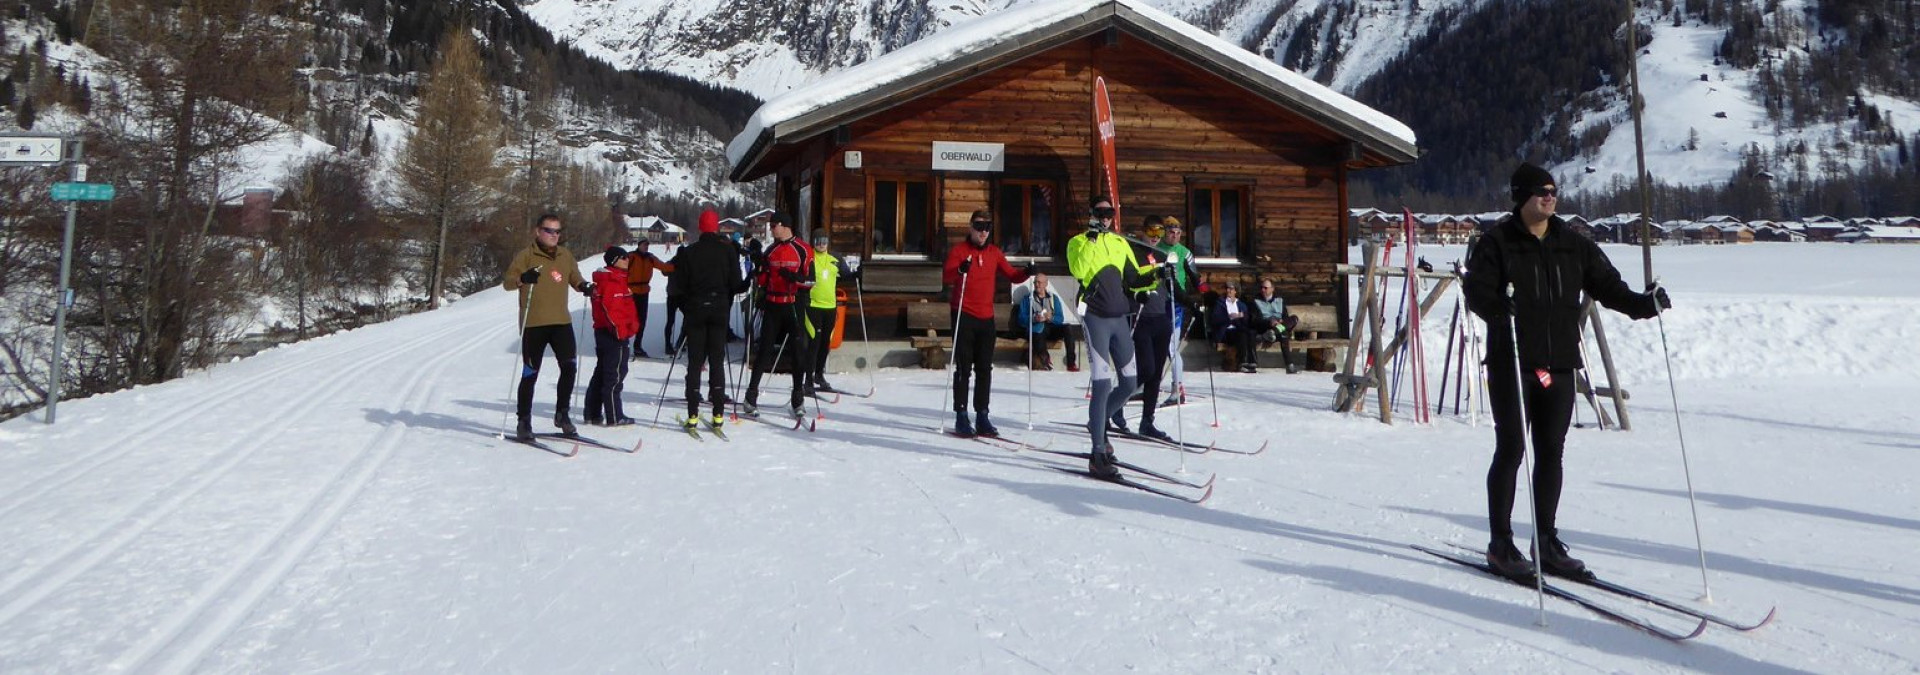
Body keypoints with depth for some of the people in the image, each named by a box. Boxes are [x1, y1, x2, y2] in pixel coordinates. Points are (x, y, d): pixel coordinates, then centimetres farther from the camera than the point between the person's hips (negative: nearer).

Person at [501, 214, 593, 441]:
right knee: (530, 374, 1)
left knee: (569, 366, -6)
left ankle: (562, 413, 11)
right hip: (533, 324, -4)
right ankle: (524, 422, 11)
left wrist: (584, 286, 1)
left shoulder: (565, 255, 13)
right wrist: (523, 278, -29)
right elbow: (507, 281, -8)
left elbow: (574, 278, 24)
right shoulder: (526, 255, -2)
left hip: (561, 322, 4)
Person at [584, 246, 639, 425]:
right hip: (615, 334, -11)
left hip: (602, 331, 11)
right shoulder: (614, 281, -17)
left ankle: (593, 414, 19)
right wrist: (620, 330, -21)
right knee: (616, 374, -5)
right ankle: (614, 417, -2)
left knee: (601, 373, 14)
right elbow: (611, 308, -24)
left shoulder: (602, 280, 17)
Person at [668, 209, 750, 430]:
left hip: (695, 312, 0)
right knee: (717, 361, 5)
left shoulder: (688, 253, -3)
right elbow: (736, 284, -4)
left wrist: (683, 304, 15)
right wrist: (748, 284, 17)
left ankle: (692, 415, 0)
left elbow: (677, 286, -2)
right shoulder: (728, 250, -3)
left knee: (695, 362, 5)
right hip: (720, 310, 0)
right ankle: (717, 414, 0)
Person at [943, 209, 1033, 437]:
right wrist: (960, 270, -35)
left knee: (985, 369, 7)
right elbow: (945, 277, -15)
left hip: (986, 318, 5)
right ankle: (961, 416, 1)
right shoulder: (959, 250, -2)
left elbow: (1012, 275, 12)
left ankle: (982, 416, 12)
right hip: (964, 316, -5)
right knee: (964, 368, -3)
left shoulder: (994, 253, 12)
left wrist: (1026, 273, -8)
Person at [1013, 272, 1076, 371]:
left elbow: (1060, 318, 9)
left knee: (1066, 328, -28)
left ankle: (1071, 362, -33)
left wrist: (1051, 318, -13)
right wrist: (1034, 319, -17)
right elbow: (1021, 319, 2)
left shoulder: (1054, 298, 21)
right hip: (1035, 329, -2)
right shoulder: (1027, 298, 16)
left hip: (1051, 328, 2)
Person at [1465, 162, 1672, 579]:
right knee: (1511, 450, -2)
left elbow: (1606, 284, 11)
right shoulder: (1497, 243, -3)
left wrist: (1643, 304, -6)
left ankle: (1547, 542, 19)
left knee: (1551, 453, 9)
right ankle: (1500, 543, 8)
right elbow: (1476, 291, -12)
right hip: (1511, 363, -5)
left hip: (1559, 365, 5)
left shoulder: (1573, 246, 13)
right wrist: (1500, 307, -32)